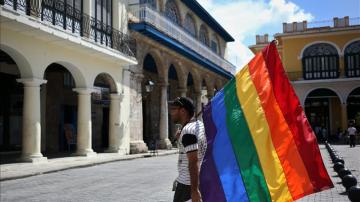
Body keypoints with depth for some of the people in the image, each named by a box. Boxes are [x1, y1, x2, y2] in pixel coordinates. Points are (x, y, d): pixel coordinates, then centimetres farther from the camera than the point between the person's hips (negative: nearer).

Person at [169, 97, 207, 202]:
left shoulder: (188, 130, -19)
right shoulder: (200, 124, 9)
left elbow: (194, 162, -24)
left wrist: (194, 190, -24)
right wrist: (181, 139, 10)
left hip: (187, 183, -9)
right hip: (201, 180, 9)